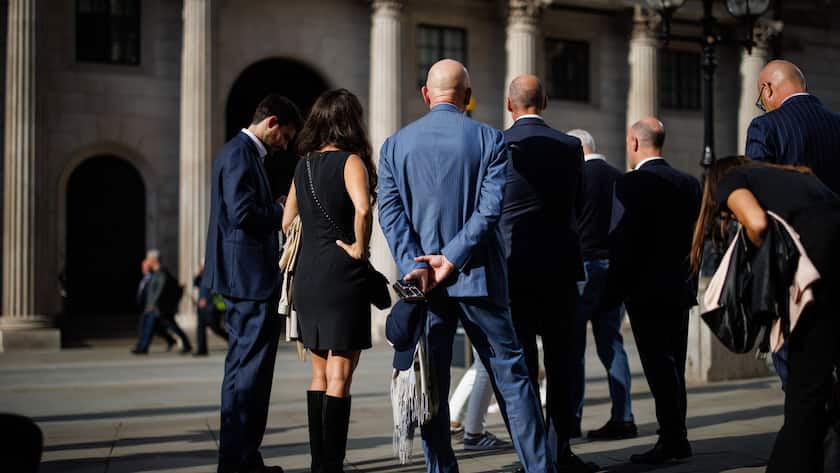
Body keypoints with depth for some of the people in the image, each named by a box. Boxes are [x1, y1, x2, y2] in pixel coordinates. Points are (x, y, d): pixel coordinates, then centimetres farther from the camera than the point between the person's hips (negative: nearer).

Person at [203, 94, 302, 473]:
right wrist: (283, 213, -8)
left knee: (244, 369, 14)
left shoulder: (239, 152, 20)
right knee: (250, 370, -7)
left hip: (244, 279, 11)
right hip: (250, 276, -11)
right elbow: (243, 212, -22)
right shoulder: (240, 153, -12)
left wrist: (278, 211, 12)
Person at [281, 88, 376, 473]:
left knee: (320, 373, 15)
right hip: (343, 277, -7)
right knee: (340, 377, -2)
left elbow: (287, 222, 18)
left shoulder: (303, 165, 12)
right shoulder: (350, 161, -8)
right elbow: (362, 208, -27)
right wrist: (359, 248, -14)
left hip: (308, 277, 7)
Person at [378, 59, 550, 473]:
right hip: (479, 277, -1)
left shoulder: (395, 144, 5)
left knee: (431, 383, 8)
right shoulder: (490, 139, -1)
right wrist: (451, 258, -12)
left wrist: (414, 266, -11)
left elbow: (390, 210, -4)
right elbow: (491, 208, -11)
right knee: (510, 374, 7)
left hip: (423, 280, 2)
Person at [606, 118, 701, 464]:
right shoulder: (690, 184, 9)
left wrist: (613, 293, -10)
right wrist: (687, 279, 18)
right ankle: (677, 438, 19)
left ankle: (672, 439, -2)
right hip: (680, 289, 7)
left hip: (646, 291, -7)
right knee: (674, 366, 13)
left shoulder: (629, 183, -12)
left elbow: (622, 243, -15)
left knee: (659, 366, -4)